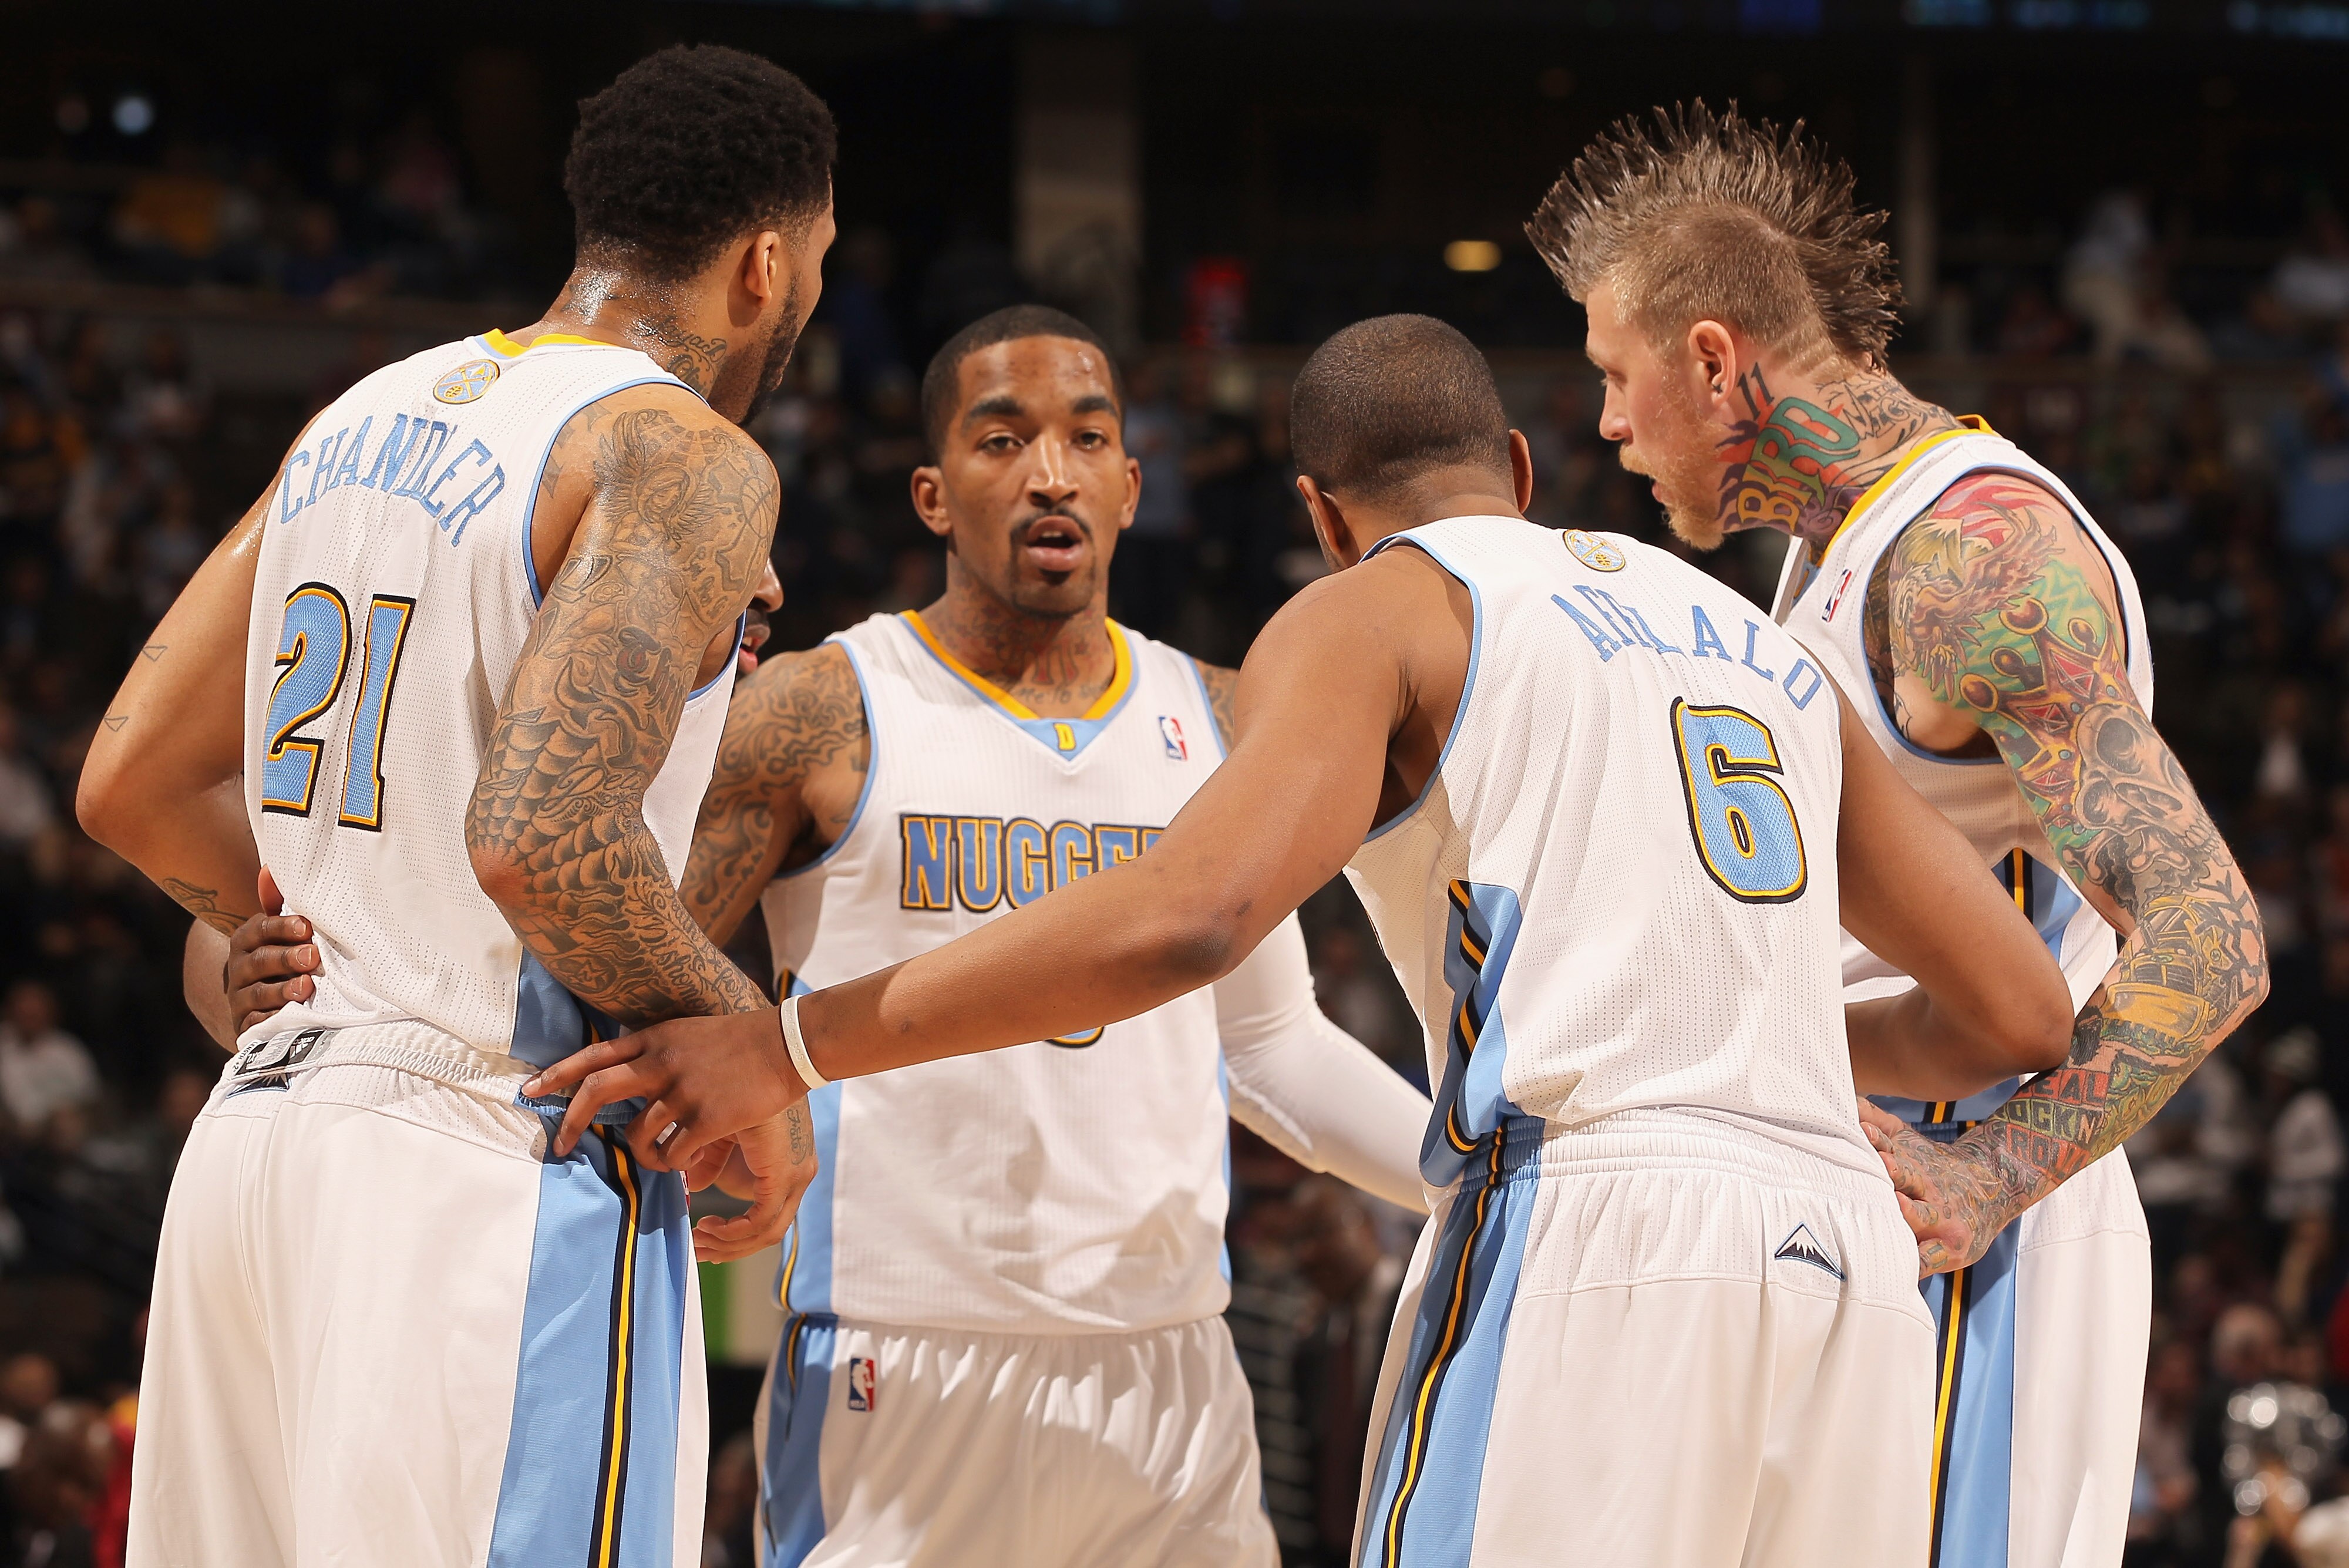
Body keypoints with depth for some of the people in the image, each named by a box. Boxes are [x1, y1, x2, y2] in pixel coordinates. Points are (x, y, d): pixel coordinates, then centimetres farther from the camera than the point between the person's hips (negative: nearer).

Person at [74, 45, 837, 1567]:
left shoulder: (366, 416, 15)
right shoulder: (682, 456, -9)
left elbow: (131, 786, 18)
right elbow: (542, 834, -23)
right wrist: (747, 1050, -8)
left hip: (259, 1131, 8)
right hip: (498, 1158, -8)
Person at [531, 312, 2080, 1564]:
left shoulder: (1381, 612, 8)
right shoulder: (1766, 647, 26)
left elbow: (1186, 916, -12)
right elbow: (2023, 1017, 25)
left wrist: (791, 1047, -7)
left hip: (1591, 1243, -6)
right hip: (1852, 1252, 6)